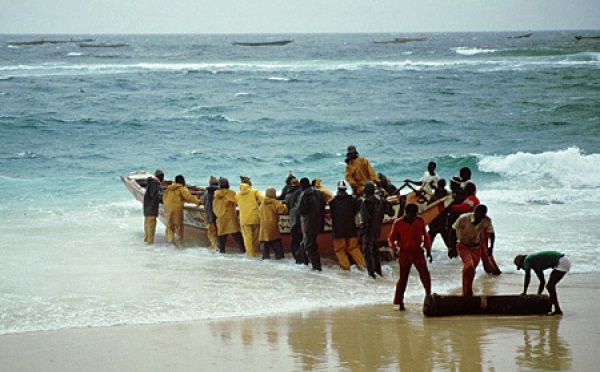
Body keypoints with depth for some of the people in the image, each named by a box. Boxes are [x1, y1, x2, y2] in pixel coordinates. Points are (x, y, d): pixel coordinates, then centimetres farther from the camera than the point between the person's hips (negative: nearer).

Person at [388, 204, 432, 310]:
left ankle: (428, 296, -5)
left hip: (418, 252, 2)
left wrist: (428, 251, 12)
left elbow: (425, 236, 14)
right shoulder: (398, 223, -4)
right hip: (404, 253, -2)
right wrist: (393, 246, -19)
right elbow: (391, 238, 2)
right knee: (403, 277, 2)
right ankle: (399, 301, 12)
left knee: (425, 274, -14)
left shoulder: (420, 221, 4)